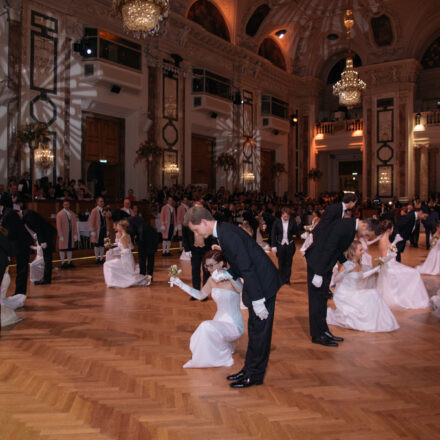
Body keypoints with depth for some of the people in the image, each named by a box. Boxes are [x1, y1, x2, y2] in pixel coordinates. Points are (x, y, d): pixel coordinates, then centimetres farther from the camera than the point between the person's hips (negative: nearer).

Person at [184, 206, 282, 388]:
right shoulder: (224, 231, 9)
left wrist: (257, 300, -24)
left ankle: (255, 375, 15)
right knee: (254, 329, 18)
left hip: (263, 283, -10)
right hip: (258, 282, 10)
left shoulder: (227, 233, -23)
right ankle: (249, 369, 30)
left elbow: (247, 267, -26)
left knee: (259, 330, 2)